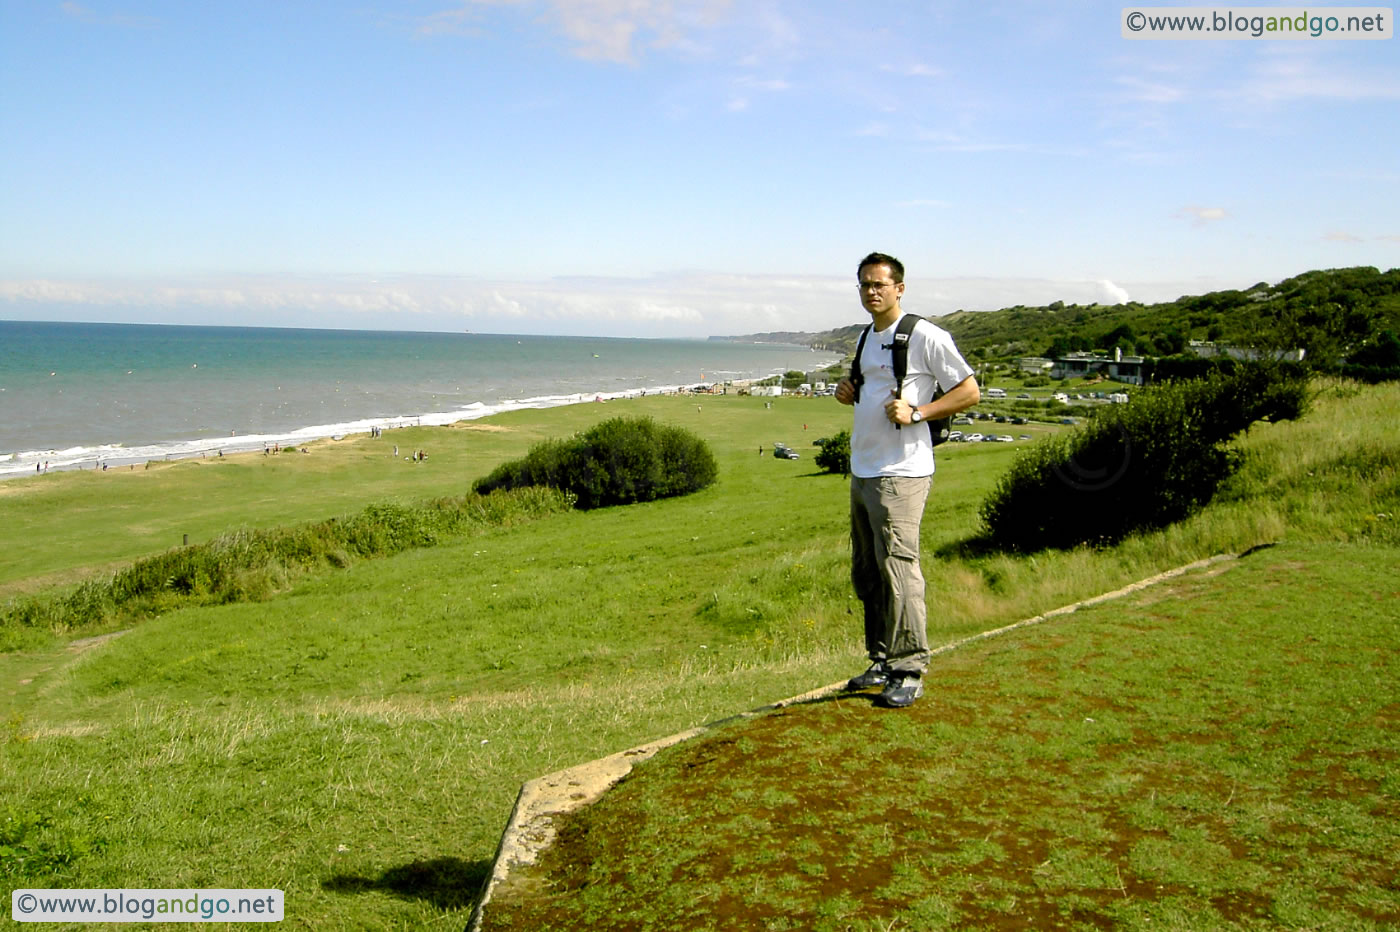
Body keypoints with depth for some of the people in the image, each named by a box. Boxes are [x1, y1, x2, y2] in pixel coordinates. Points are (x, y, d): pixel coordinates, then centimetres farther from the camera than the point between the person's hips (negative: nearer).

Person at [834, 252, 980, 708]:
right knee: (866, 575, 12)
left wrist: (916, 412, -18)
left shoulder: (925, 336, -7)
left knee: (898, 571, -10)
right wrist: (849, 393, 10)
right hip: (862, 471, 9)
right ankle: (883, 662, 22)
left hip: (901, 474, -9)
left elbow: (969, 392, -7)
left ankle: (909, 671, -2)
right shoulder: (868, 337, 18)